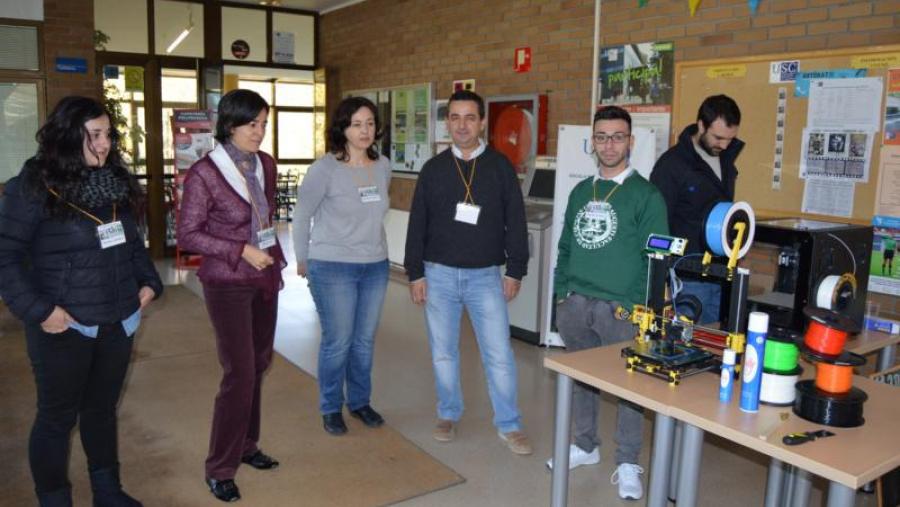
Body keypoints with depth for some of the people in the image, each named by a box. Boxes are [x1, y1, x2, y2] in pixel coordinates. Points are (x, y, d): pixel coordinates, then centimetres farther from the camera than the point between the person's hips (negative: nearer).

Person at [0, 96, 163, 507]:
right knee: (57, 416, 10)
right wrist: (39, 309, -19)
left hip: (118, 320, 6)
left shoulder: (116, 181, 6)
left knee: (103, 408, 19)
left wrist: (148, 282, 7)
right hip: (64, 327, -5)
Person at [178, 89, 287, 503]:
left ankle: (246, 445, 31)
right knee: (240, 373, -5)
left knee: (258, 364, 13)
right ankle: (219, 468, 12)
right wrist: (242, 251, -18)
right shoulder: (204, 173, -14)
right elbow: (188, 235, -12)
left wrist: (274, 257, 12)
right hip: (227, 283, -6)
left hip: (265, 279, 6)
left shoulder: (265, 164, 4)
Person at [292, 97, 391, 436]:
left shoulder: (383, 166, 3)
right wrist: (302, 261, 3)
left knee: (365, 341, 13)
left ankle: (360, 402, 32)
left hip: (375, 267, 5)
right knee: (337, 342, 3)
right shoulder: (325, 169, -12)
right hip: (333, 268, -5)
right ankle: (330, 408, 22)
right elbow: (301, 216, -3)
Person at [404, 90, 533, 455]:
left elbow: (515, 222, 1)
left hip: (486, 275, -1)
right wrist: (415, 274, 0)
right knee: (443, 352, 11)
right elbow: (417, 225, 4)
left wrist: (515, 271, -2)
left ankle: (509, 425, 14)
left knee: (499, 354, -1)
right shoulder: (433, 169, 4)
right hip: (439, 274, 2)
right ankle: (448, 415, 29)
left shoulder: (500, 167, 0)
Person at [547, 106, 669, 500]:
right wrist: (561, 295, 12)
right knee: (581, 377, 16)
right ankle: (586, 446, 33)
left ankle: (627, 464, 17)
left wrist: (643, 306, -13)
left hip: (621, 308, -5)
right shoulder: (580, 192, 12)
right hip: (575, 304, 5)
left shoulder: (646, 195, -4)